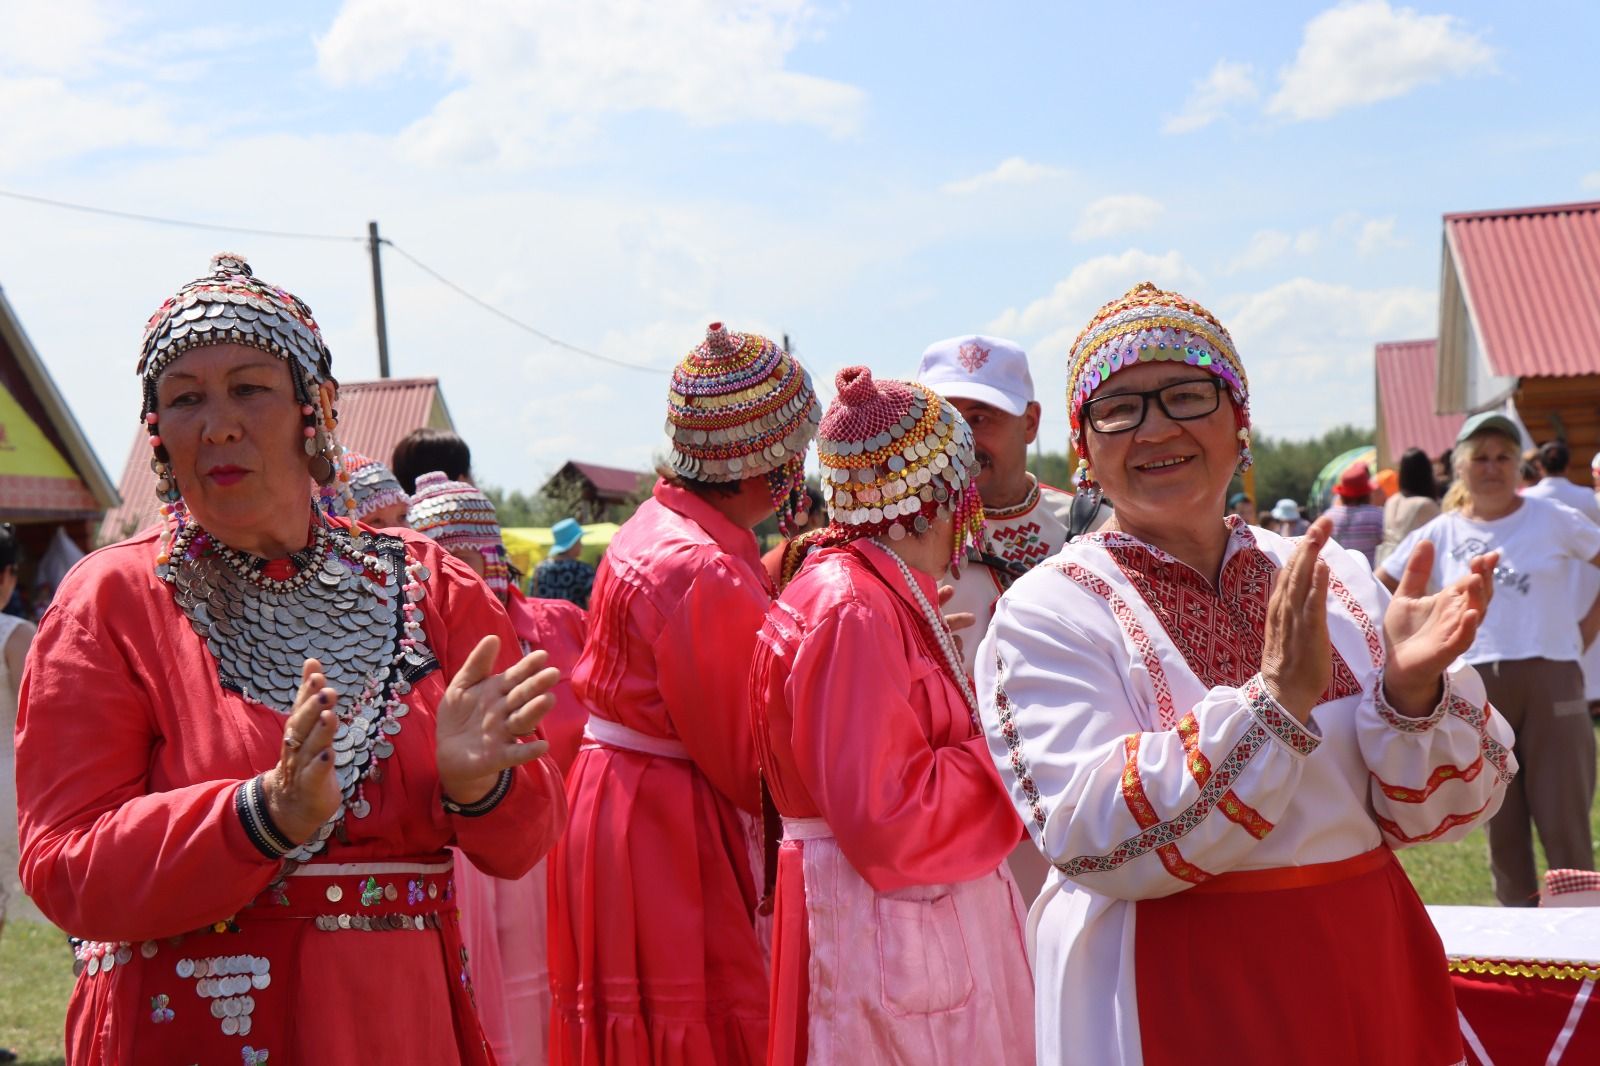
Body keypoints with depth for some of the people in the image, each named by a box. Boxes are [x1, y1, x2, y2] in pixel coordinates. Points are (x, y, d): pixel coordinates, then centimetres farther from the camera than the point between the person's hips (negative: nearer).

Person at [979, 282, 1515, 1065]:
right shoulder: (1047, 611, -9)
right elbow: (1100, 843, -20)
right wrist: (1277, 697, -27)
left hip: (1369, 984, 4)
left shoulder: (1336, 581, 2)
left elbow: (1430, 810, 1)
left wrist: (1412, 692, -18)